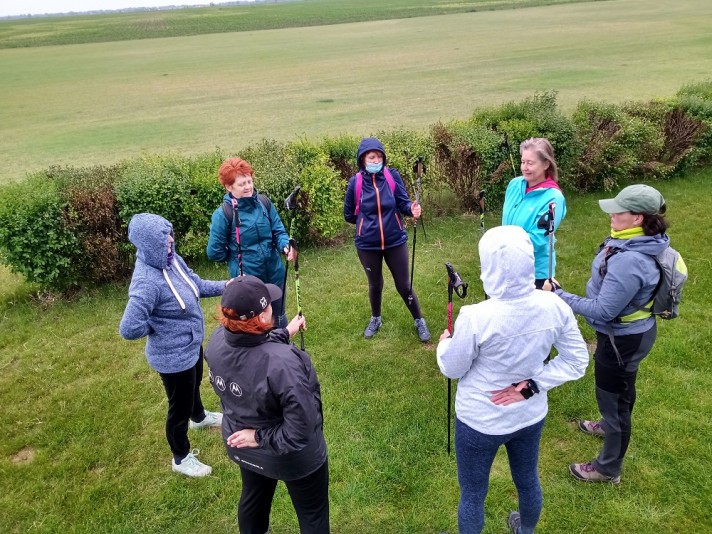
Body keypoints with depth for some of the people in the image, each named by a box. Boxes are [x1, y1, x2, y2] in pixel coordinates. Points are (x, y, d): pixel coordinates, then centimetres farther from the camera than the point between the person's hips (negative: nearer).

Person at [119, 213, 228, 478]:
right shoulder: (147, 282, -36)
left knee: (194, 385, 36)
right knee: (180, 408, 14)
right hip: (174, 357, -9)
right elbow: (129, 329, -38)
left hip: (192, 345, 9)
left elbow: (196, 284, 4)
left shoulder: (171, 258, -10)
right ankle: (182, 458, 39)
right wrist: (159, 328, -20)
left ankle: (199, 416, 66)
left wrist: (224, 286, -10)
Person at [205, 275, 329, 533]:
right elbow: (300, 432, -35)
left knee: (253, 499, 36)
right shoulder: (284, 364, -42)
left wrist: (284, 333, 10)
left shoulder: (217, 341, -21)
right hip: (293, 458, -6)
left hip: (241, 447, 6)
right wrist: (261, 437, -19)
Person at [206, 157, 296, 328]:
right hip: (246, 279, -4)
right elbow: (214, 253, -10)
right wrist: (237, 255, 3)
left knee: (280, 315, 23)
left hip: (275, 273, 4)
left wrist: (286, 245, -20)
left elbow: (278, 231, 0)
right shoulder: (223, 214, -18)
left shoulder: (264, 202, -6)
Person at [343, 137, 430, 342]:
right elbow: (349, 215, 2)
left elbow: (403, 203, -9)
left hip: (395, 241, 0)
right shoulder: (355, 182, -10)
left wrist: (412, 209, -30)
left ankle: (419, 321, 30)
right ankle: (375, 319, 45)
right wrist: (368, 222, 4)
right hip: (367, 245, 1)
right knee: (375, 285, 19)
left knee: (404, 285, 7)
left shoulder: (393, 176, -10)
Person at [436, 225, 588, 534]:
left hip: (480, 421, -5)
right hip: (531, 416, 5)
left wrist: (444, 343, 6)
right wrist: (532, 386, -9)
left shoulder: (476, 317, -31)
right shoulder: (555, 307, -18)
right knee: (528, 480, 31)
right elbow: (576, 361, -5)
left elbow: (452, 369, -14)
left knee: (472, 494, 20)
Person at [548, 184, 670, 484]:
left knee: (613, 397, 8)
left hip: (622, 339, -9)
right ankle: (611, 427, 59)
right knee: (620, 389, 32)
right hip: (632, 330, 10)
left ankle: (608, 469, 28)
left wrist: (559, 296, -24)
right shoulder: (637, 242, -6)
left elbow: (602, 311, -31)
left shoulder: (629, 262, -36)